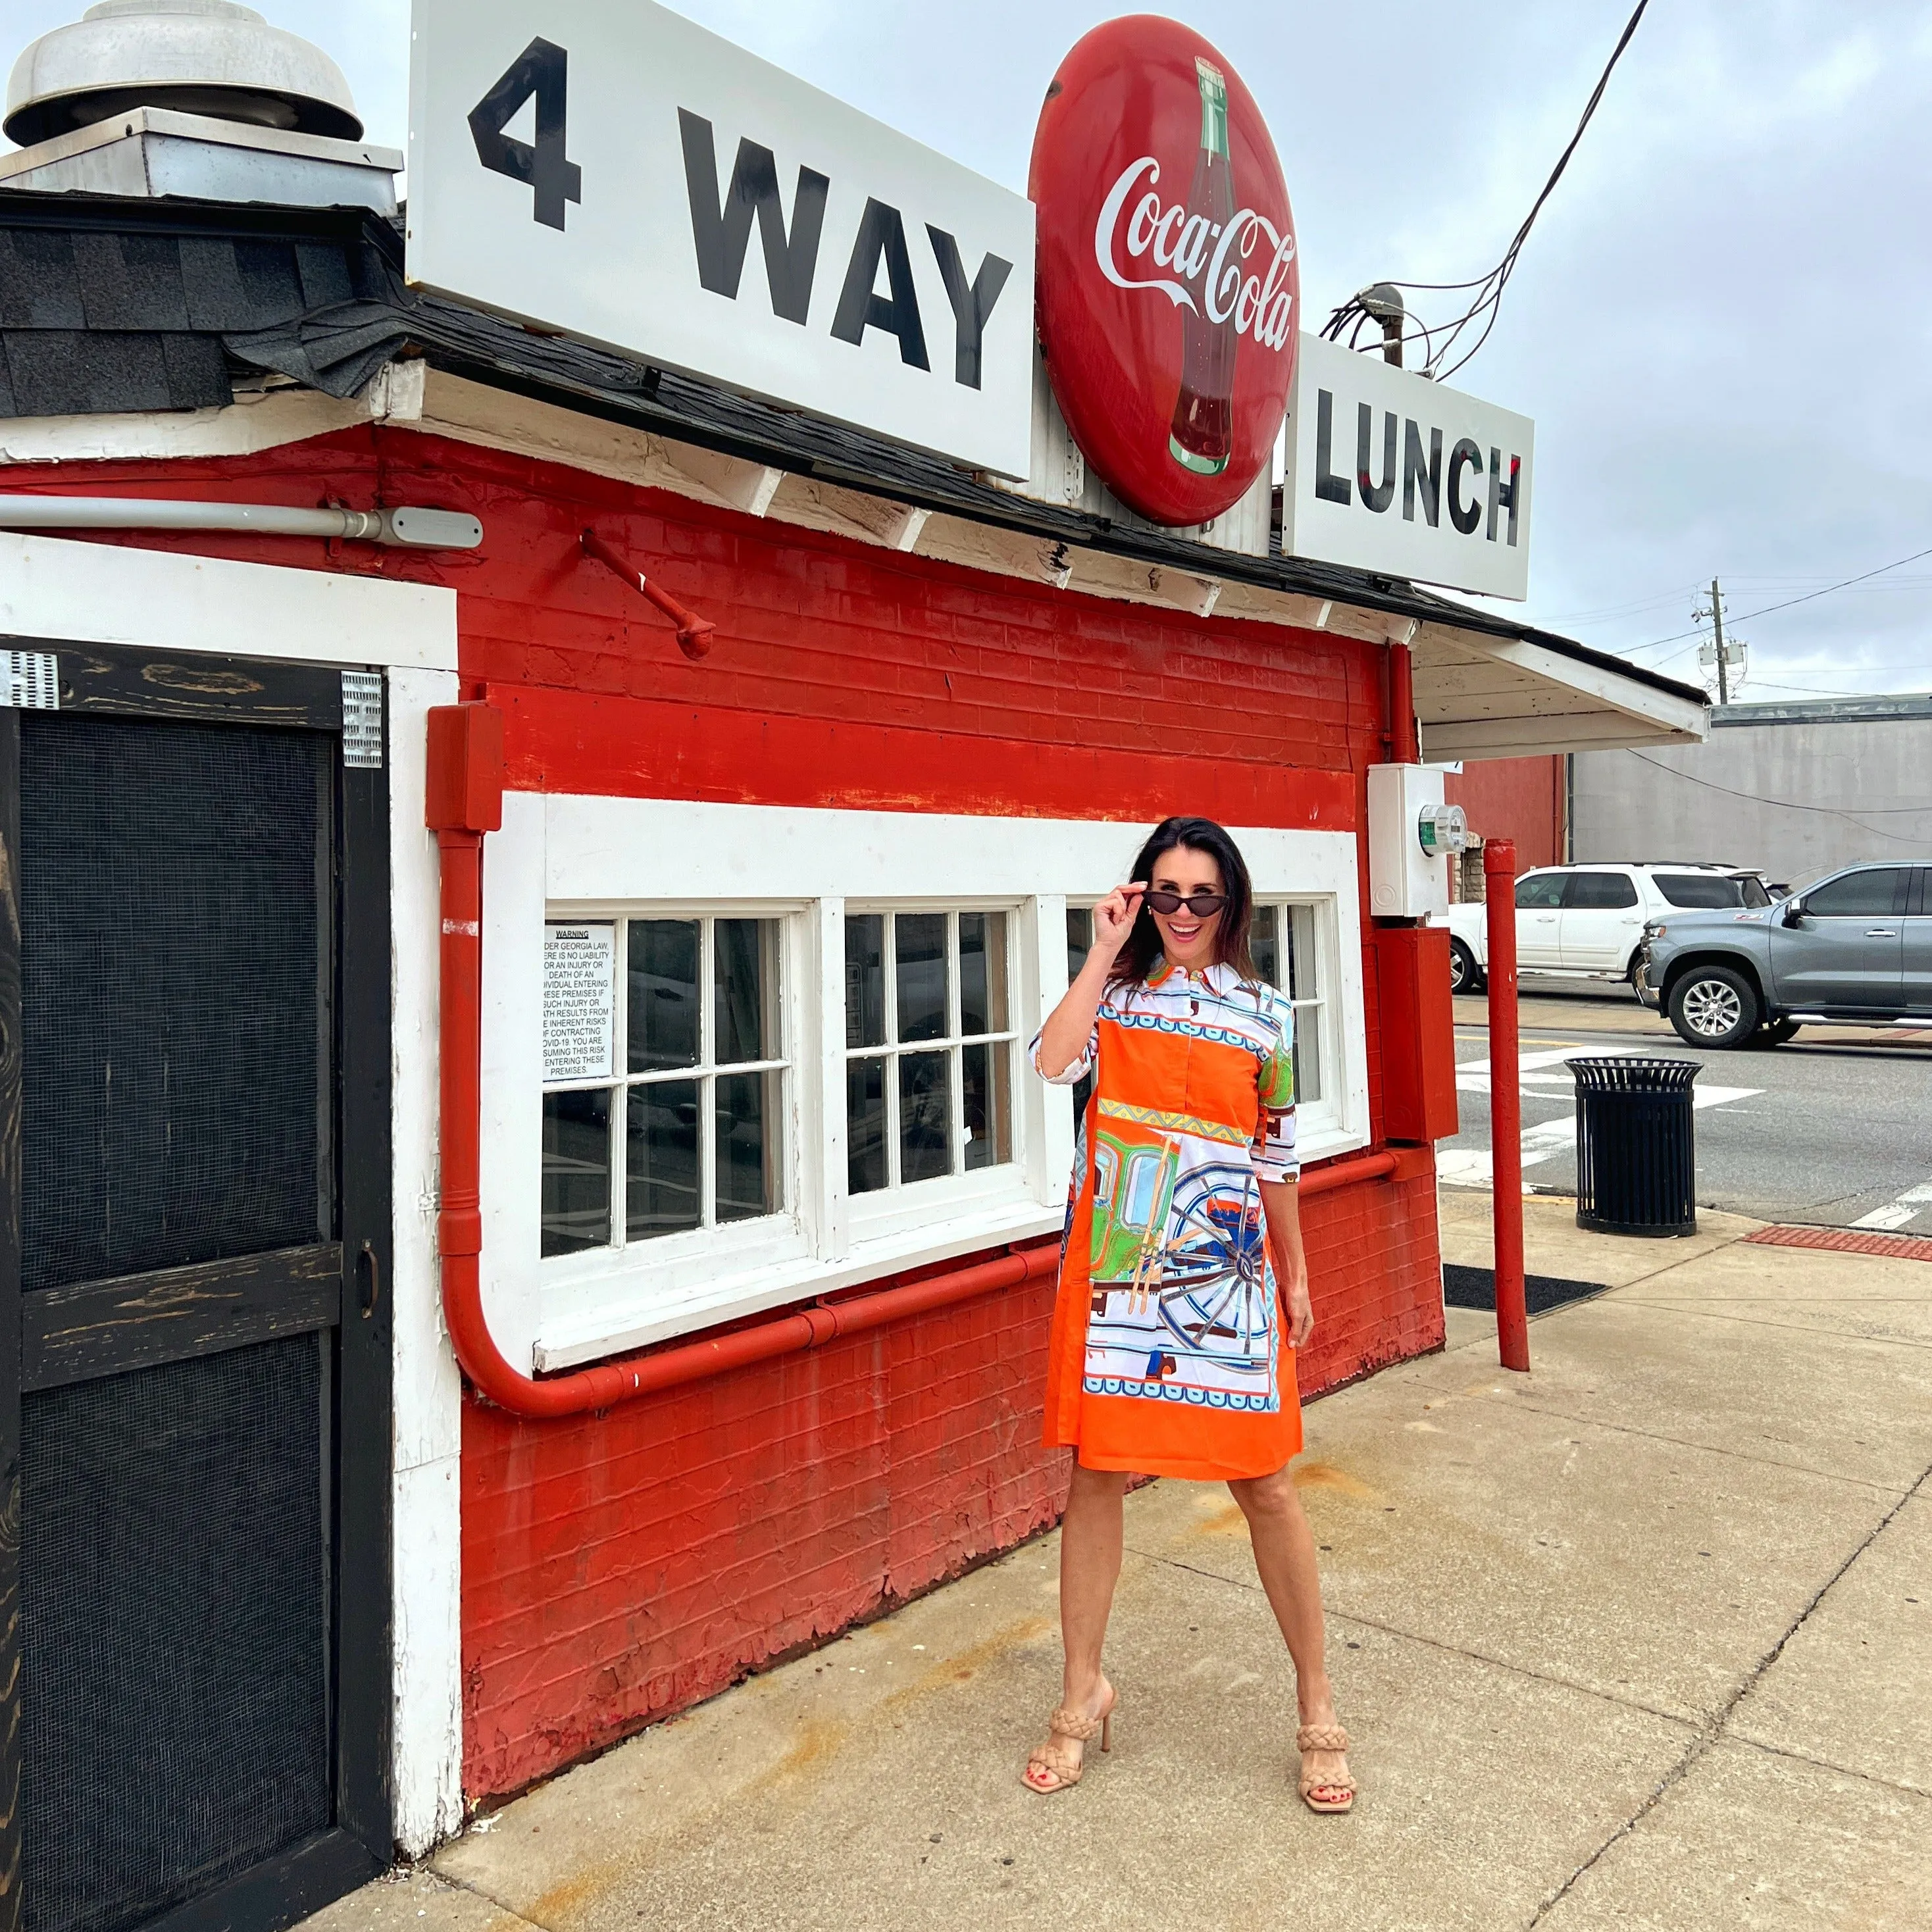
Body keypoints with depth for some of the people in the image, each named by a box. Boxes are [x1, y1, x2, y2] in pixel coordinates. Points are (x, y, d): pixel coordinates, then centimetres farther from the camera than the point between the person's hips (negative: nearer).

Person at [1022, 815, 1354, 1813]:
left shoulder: (1267, 1016, 5)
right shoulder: (1114, 993, 4)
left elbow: (1276, 1155, 11)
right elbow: (1052, 1061, -17)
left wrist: (1295, 1276, 14)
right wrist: (1105, 950, -12)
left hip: (1225, 1271, 0)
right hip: (1114, 1267, 0)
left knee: (1265, 1486, 3)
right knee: (1095, 1475, 7)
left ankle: (1317, 1708, 22)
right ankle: (1083, 1695, 25)